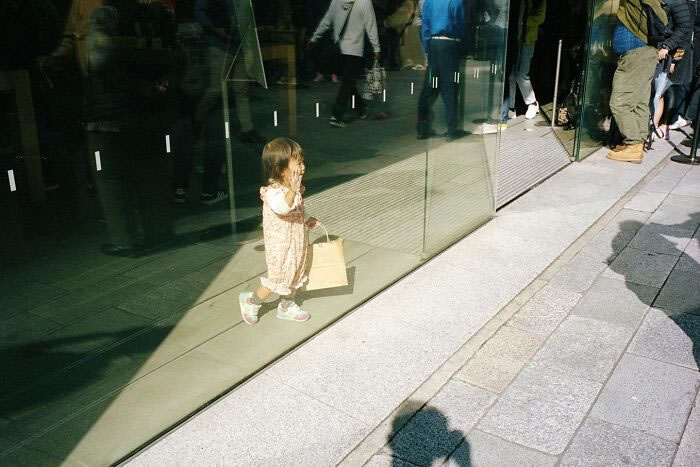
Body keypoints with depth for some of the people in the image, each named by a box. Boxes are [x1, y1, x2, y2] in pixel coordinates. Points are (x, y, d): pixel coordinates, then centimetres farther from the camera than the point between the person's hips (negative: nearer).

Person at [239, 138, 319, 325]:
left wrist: (306, 222, 8)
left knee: (294, 275, 20)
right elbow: (281, 207, -51)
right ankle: (251, 301, 26)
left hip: (297, 244, 8)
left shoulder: (293, 190, 2)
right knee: (278, 279, 3)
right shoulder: (272, 192, -27)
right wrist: (292, 191, -64)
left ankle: (287, 306, 40)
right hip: (280, 247, -8)